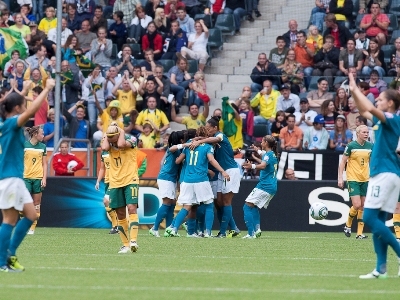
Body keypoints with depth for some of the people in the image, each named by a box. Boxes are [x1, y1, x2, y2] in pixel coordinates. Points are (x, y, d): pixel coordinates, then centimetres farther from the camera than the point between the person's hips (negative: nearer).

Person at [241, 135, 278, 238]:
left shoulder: (268, 154, -12)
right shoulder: (273, 155, 18)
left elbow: (263, 166, -33)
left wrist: (252, 166, -51)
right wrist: (254, 158, 53)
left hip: (265, 186, -10)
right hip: (272, 187, 10)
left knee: (247, 206, -9)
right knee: (254, 206, 24)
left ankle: (251, 233, -17)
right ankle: (257, 229, 8)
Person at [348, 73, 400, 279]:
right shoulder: (383, 120, 17)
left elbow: (371, 109, -26)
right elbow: (364, 111, 34)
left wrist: (356, 90, -14)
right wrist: (354, 91, 22)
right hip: (383, 174, 10)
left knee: (370, 218, -15)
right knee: (377, 221, 6)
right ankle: (381, 268, 2)